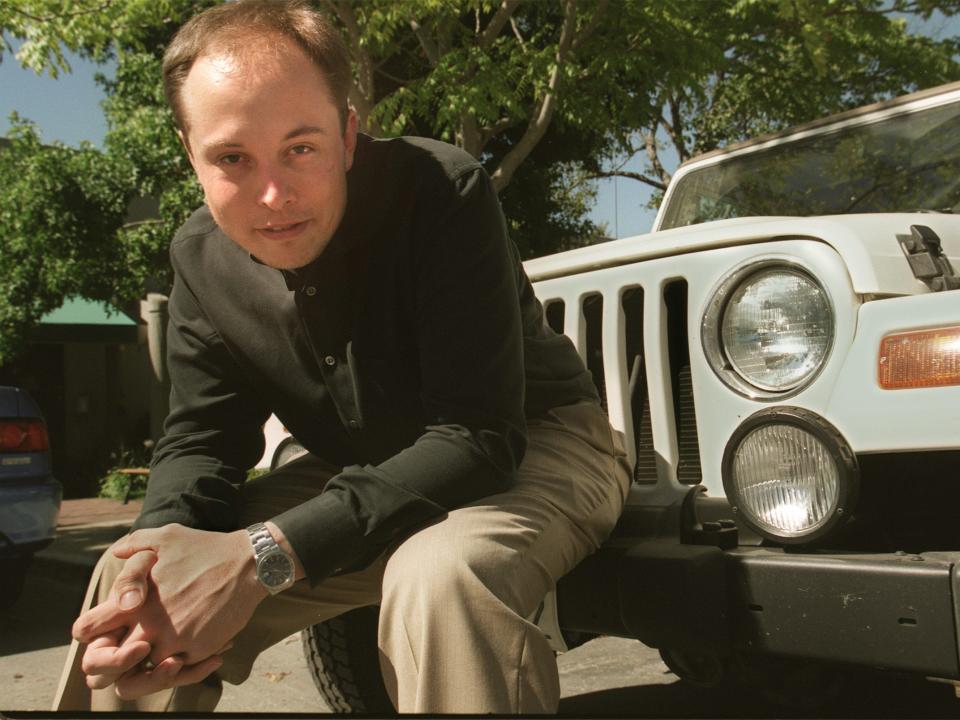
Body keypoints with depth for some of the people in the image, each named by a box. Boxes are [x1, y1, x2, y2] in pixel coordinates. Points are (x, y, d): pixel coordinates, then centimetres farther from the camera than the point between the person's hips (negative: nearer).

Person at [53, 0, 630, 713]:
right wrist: (161, 541, -26)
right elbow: (200, 440, -1)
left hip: (531, 447, -5)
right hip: (364, 473, 5)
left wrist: (267, 554, -38)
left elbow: (478, 439, -30)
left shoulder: (444, 193, -26)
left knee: (440, 575, -39)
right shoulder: (202, 256, -7)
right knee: (135, 582, -5)